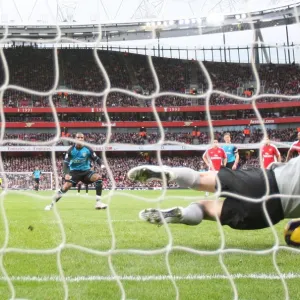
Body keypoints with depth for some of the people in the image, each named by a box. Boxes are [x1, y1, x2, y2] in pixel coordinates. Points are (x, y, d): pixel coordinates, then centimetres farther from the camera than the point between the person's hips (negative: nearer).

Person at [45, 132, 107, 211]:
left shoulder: (88, 149, -7)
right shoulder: (71, 150, -10)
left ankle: (98, 202, -21)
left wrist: (101, 165, -19)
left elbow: (96, 158, 2)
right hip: (74, 172, -1)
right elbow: (66, 163, -11)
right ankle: (51, 204, 2)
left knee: (98, 177, -26)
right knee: (65, 187, -17)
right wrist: (66, 173, -28)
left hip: (86, 171, 1)